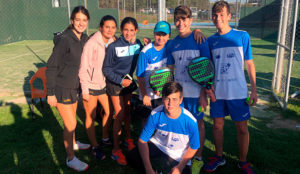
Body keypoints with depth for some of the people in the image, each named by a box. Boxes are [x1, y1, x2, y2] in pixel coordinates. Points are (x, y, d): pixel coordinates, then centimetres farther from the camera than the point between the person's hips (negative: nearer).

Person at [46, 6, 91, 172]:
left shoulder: (84, 38, 0)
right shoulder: (65, 40, -23)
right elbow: (51, 67, -19)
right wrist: (50, 93, -18)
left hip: (74, 86, 7)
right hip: (61, 88, -7)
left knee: (72, 119, 24)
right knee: (70, 123, 0)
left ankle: (73, 143, 48)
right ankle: (71, 159, 18)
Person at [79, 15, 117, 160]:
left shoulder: (113, 42, 0)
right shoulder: (91, 44, -18)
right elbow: (83, 68, -15)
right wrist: (85, 89, -15)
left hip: (103, 84, 6)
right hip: (90, 85, -6)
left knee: (109, 111, 15)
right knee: (91, 116, 6)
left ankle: (105, 138, 38)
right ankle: (94, 146, 23)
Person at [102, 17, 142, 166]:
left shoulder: (138, 44, -3)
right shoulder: (113, 47, -16)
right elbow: (106, 68, -12)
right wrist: (120, 80, -18)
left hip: (129, 82, 5)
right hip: (115, 84, -4)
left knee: (127, 111, 17)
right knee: (119, 115, -4)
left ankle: (128, 139, 37)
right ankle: (116, 150, 8)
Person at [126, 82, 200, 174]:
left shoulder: (190, 121, -27)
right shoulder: (155, 114, -24)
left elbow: (193, 147, -11)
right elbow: (142, 141, -17)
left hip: (178, 156, 0)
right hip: (158, 145, 1)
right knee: (131, 157, -19)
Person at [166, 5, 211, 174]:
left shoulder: (199, 40, -6)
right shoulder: (173, 44, 6)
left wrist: (204, 93, -11)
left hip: (196, 91, -4)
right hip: (178, 91, 4)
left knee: (198, 123, 8)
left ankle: (198, 158, 24)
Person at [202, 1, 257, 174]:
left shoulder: (242, 36, -3)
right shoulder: (211, 41, 4)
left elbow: (250, 64, 1)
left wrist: (254, 90, -2)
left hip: (238, 91, -2)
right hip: (217, 92, 3)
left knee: (242, 127, 6)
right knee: (218, 125, 12)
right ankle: (219, 157, 32)